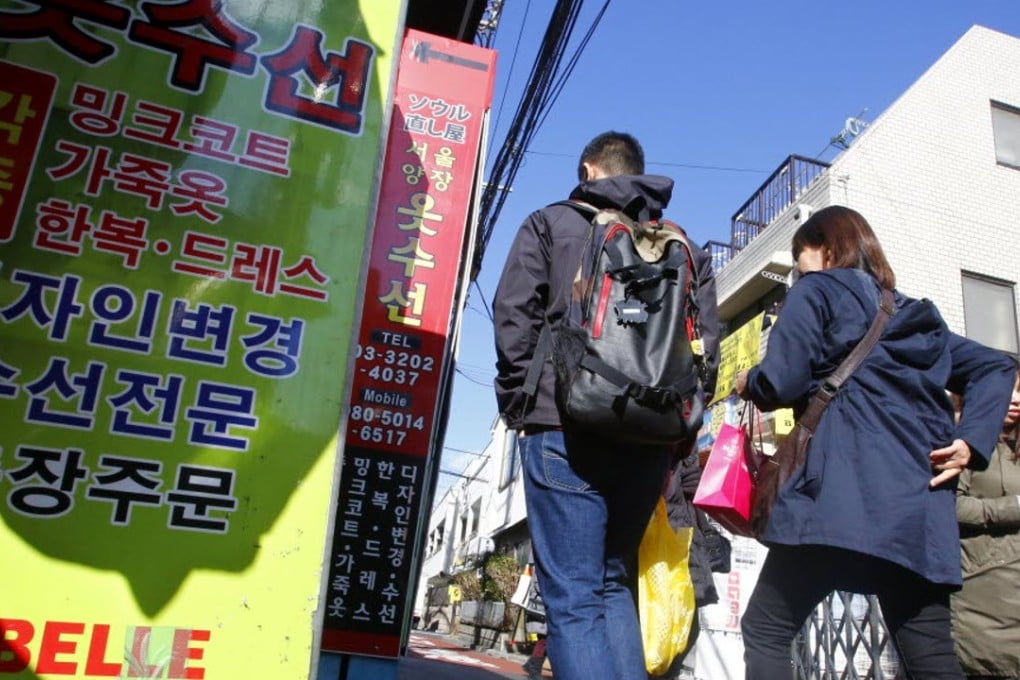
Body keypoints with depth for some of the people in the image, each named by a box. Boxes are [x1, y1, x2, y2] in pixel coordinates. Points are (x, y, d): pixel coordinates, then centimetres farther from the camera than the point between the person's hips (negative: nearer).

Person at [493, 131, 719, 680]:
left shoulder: (551, 223, 11)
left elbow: (515, 318, -1)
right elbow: (707, 344, 11)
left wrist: (518, 406, 4)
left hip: (566, 426, -4)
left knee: (572, 597, -3)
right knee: (614, 582, 18)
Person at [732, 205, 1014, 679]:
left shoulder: (816, 289, 9)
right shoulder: (913, 313, 29)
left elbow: (782, 382, -6)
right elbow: (995, 368, 23)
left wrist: (747, 383, 16)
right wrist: (972, 442, 9)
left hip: (841, 490, -6)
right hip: (920, 501, 7)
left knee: (765, 629, 2)